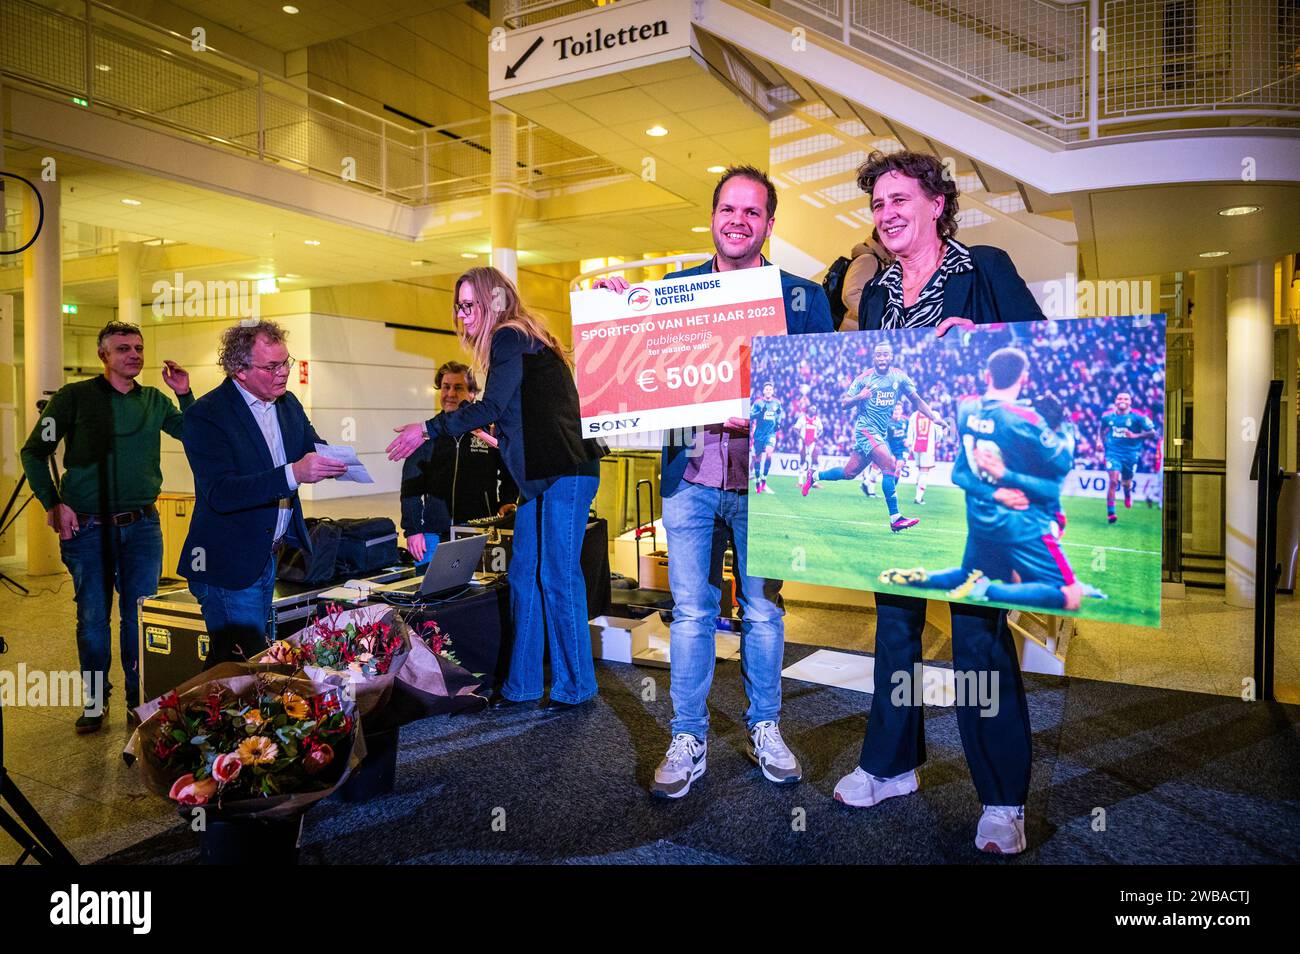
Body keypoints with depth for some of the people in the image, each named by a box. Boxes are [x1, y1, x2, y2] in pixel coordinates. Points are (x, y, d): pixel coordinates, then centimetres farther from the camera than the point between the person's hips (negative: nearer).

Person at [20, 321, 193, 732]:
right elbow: (34, 452, 2)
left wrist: (184, 394, -8)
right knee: (93, 618, 8)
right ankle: (95, 701, 26)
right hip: (87, 528, -2)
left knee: (140, 617, 7)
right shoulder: (75, 396, -2)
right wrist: (53, 503, -7)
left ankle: (140, 701, 22)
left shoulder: (155, 401, 7)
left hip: (142, 527, 2)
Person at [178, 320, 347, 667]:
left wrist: (332, 459, -14)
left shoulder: (287, 403, 6)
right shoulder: (206, 415, -16)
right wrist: (293, 474, -38)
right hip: (230, 564, -7)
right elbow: (220, 493, -25)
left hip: (270, 557, 7)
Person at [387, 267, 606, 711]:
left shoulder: (510, 338, -8)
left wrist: (429, 429, -6)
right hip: (539, 478, 10)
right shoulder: (518, 341, 20)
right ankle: (521, 685, 18)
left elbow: (491, 408, -15)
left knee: (558, 579, -6)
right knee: (524, 578, 9)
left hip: (566, 473, -10)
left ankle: (574, 686, 7)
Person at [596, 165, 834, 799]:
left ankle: (765, 729, 31)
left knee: (764, 609, 11)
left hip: (764, 478, 0)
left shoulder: (801, 296, 5)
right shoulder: (672, 289, 9)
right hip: (690, 477, 1)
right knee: (691, 611, 5)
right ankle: (688, 740, 20)